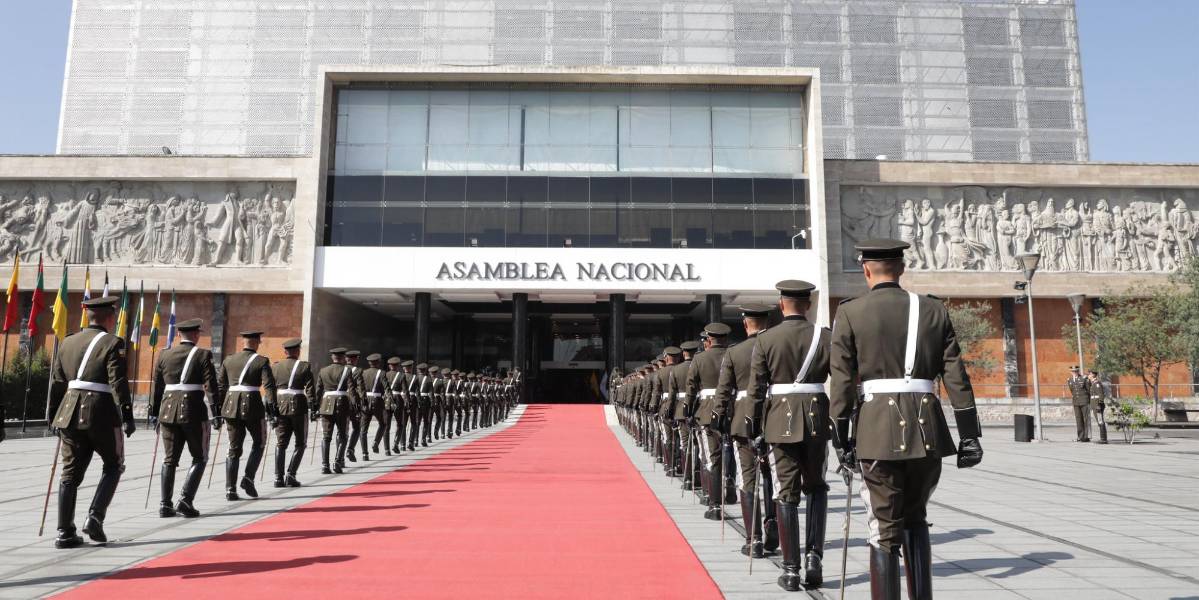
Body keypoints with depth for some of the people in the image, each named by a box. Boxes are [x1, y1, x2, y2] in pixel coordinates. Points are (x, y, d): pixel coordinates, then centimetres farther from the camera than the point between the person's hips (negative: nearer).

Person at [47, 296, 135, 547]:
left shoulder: (67, 342, 13)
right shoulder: (113, 344, -7)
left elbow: (56, 383, 15)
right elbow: (118, 383, -14)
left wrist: (53, 417, 22)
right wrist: (127, 417, -12)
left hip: (70, 414, 6)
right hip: (102, 414, -6)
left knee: (71, 473, 9)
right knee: (113, 465, 12)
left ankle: (65, 533, 9)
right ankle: (95, 517, 0)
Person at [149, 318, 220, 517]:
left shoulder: (164, 355, 9)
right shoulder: (203, 355, -4)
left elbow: (157, 387, 13)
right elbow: (212, 386, -9)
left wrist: (154, 414, 20)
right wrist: (217, 414, -6)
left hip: (168, 411, 4)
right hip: (193, 411, -4)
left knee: (169, 459, 11)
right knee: (199, 458, 8)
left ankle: (165, 505, 10)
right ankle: (185, 500, -4)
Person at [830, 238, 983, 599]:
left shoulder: (850, 313, -1)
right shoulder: (934, 310, 7)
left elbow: (841, 382, -5)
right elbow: (956, 378, 3)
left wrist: (841, 439, 1)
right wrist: (969, 435, 6)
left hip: (878, 432, -3)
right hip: (927, 431, 3)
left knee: (885, 529, 5)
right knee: (915, 519, 21)